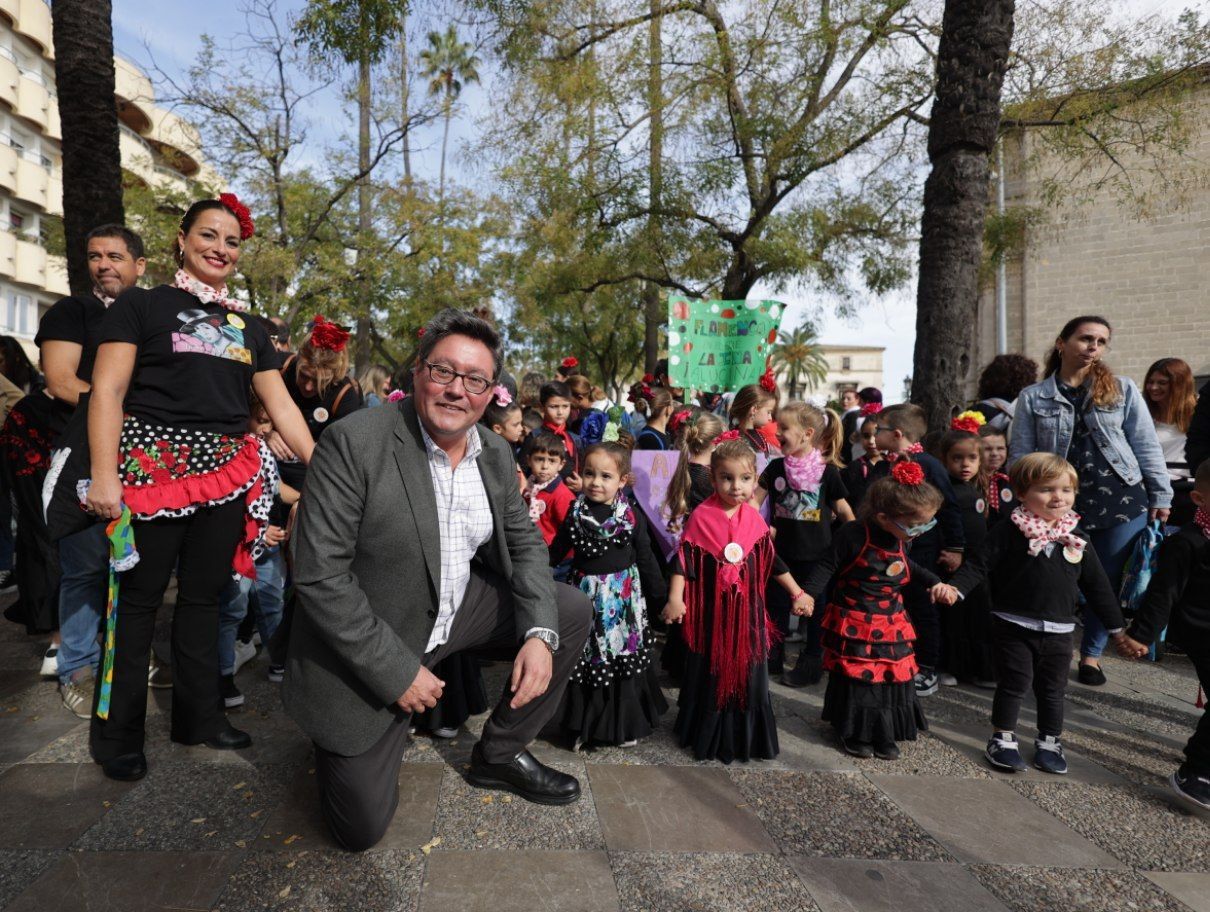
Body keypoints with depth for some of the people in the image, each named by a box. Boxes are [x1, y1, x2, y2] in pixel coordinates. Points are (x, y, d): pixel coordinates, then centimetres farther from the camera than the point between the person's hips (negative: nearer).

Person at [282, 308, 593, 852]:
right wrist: (398, 672, -22)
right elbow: (318, 574, -23)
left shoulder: (496, 453, -3)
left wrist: (540, 632, -14)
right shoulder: (354, 443, -22)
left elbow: (524, 543, 4)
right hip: (367, 645, -5)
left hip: (459, 607, 6)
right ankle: (336, 742, 31)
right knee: (362, 827, -3)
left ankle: (501, 754, 15)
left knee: (571, 611, 0)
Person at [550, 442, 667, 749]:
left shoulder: (631, 515, -7)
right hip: (586, 594, 1)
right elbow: (557, 551, 8)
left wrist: (659, 596, 1)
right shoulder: (576, 512, -2)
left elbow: (646, 559, -1)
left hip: (624, 597, -1)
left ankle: (626, 725, 26)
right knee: (584, 659, 9)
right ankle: (584, 724, 26)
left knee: (624, 658, 9)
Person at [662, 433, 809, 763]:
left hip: (747, 609, 3)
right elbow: (683, 560, -11)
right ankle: (709, 737, 30)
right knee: (710, 674, 11)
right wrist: (675, 598, -22)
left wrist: (797, 593, 12)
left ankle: (745, 737, 33)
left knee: (747, 673, 13)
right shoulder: (701, 517, -12)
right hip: (711, 610, -3)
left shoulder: (754, 519, 0)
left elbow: (772, 561, 9)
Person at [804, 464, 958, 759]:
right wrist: (809, 595, -25)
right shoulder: (854, 535, -22)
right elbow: (826, 566, -14)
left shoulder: (901, 541, 0)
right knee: (855, 679, 5)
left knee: (893, 677, 13)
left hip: (891, 626, 7)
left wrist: (935, 583, 11)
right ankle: (854, 733, 25)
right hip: (853, 625, -6)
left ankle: (885, 735, 31)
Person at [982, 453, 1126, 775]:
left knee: (1052, 689, 14)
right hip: (1014, 625, -4)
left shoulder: (1077, 538, 4)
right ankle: (1003, 739, 19)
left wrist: (1117, 626, 14)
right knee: (1013, 684, 4)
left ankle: (1049, 742, 31)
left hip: (1059, 630, 4)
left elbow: (1097, 585, 11)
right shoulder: (1008, 532, -11)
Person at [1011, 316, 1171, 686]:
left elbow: (1146, 446, 5)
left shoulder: (1123, 389, 4)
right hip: (1061, 504, -1)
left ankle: (1091, 654, 27)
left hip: (1121, 500, 1)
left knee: (1108, 582, 9)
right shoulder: (1033, 397, 1)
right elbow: (1020, 455, 1)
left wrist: (1160, 496, 2)